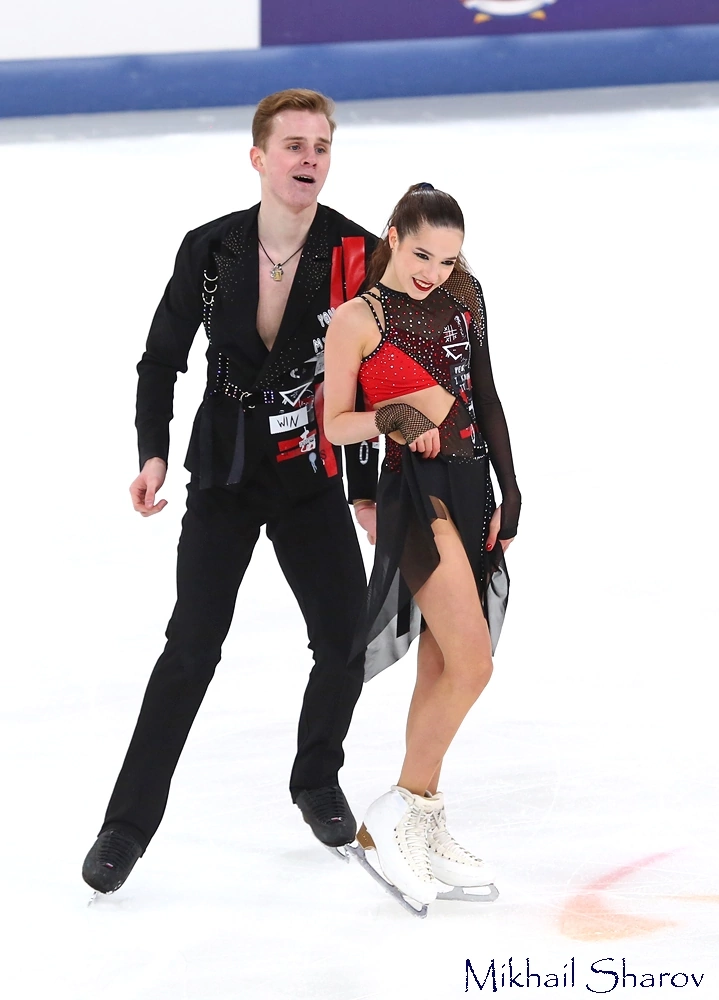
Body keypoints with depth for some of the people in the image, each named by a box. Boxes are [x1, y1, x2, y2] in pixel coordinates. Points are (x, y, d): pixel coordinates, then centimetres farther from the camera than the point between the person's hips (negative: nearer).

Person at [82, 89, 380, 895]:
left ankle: (316, 783, 29)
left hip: (312, 480, 1)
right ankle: (128, 823, 0)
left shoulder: (357, 255, -8)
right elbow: (161, 360, 4)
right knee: (192, 647, -9)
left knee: (347, 643, 0)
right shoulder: (209, 251, -7)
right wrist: (153, 453, -8)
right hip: (225, 477, -1)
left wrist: (366, 488, 3)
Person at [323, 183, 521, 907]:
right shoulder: (357, 318, -6)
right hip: (415, 490, -7)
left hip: (470, 484, 7)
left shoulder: (462, 299, 11)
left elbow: (485, 399, 15)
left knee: (440, 665, 9)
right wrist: (395, 415, -21)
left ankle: (422, 829, 17)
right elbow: (335, 424, -3)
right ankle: (397, 813, -4)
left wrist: (509, 492, 11)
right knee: (472, 664, -16)